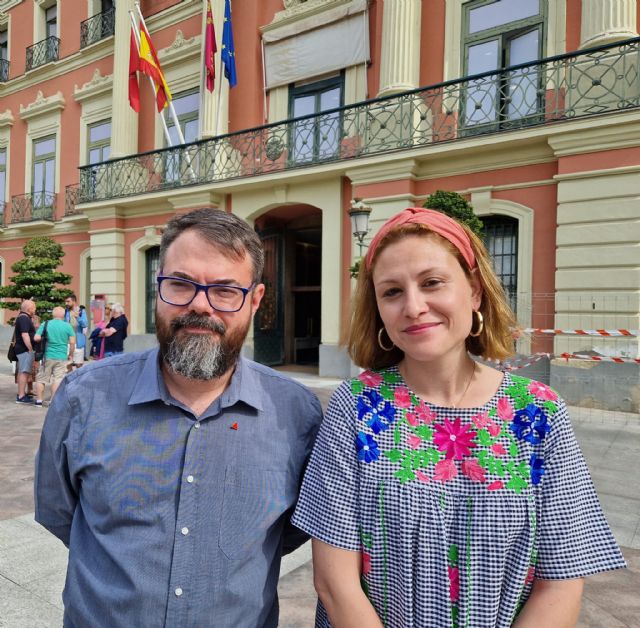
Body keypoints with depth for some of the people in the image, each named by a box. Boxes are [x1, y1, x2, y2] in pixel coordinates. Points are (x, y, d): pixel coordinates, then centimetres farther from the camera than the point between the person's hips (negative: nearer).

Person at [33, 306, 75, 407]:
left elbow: (36, 338, -6)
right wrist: (71, 354, 8)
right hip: (62, 358, -1)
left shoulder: (45, 324, -1)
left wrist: (44, 339, 15)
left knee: (41, 378, 12)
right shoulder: (67, 326, -3)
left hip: (48, 356, 1)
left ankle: (39, 400, 15)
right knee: (58, 379, 1)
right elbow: (72, 342, -5)